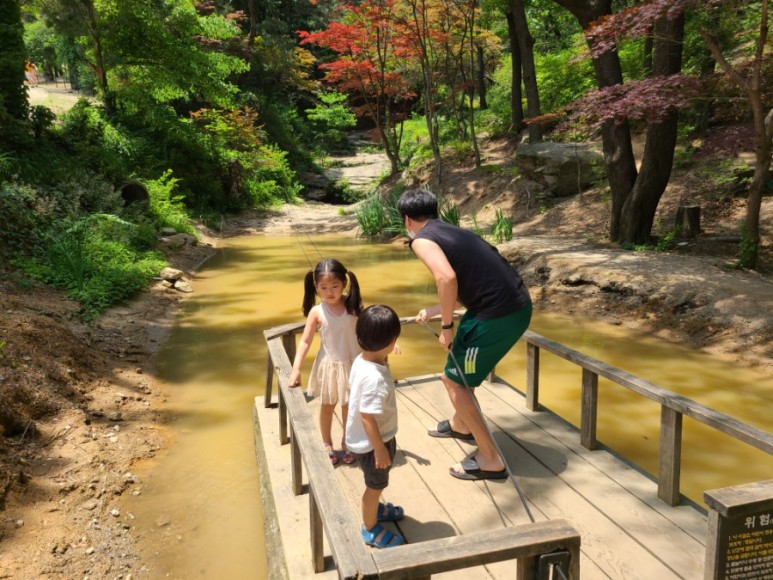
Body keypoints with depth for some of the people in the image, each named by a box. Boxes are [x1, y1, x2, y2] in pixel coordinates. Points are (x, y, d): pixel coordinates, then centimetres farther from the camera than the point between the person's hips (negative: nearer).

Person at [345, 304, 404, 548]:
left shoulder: (361, 360, -9)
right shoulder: (376, 378, -37)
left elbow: (351, 388, 8)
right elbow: (367, 417, -32)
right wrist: (380, 449, -21)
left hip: (373, 438, 9)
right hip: (373, 442, -9)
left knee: (375, 484, 31)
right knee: (376, 484, 14)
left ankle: (374, 508, 55)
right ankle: (370, 529, 36)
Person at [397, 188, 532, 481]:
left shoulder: (422, 239, -4)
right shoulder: (451, 232, 22)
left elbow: (447, 278, -25)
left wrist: (446, 326, -12)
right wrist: (432, 312, 41)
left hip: (498, 314, -9)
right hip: (518, 305, 9)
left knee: (455, 379, 8)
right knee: (460, 364, 28)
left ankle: (490, 459, 16)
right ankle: (461, 424, 50)